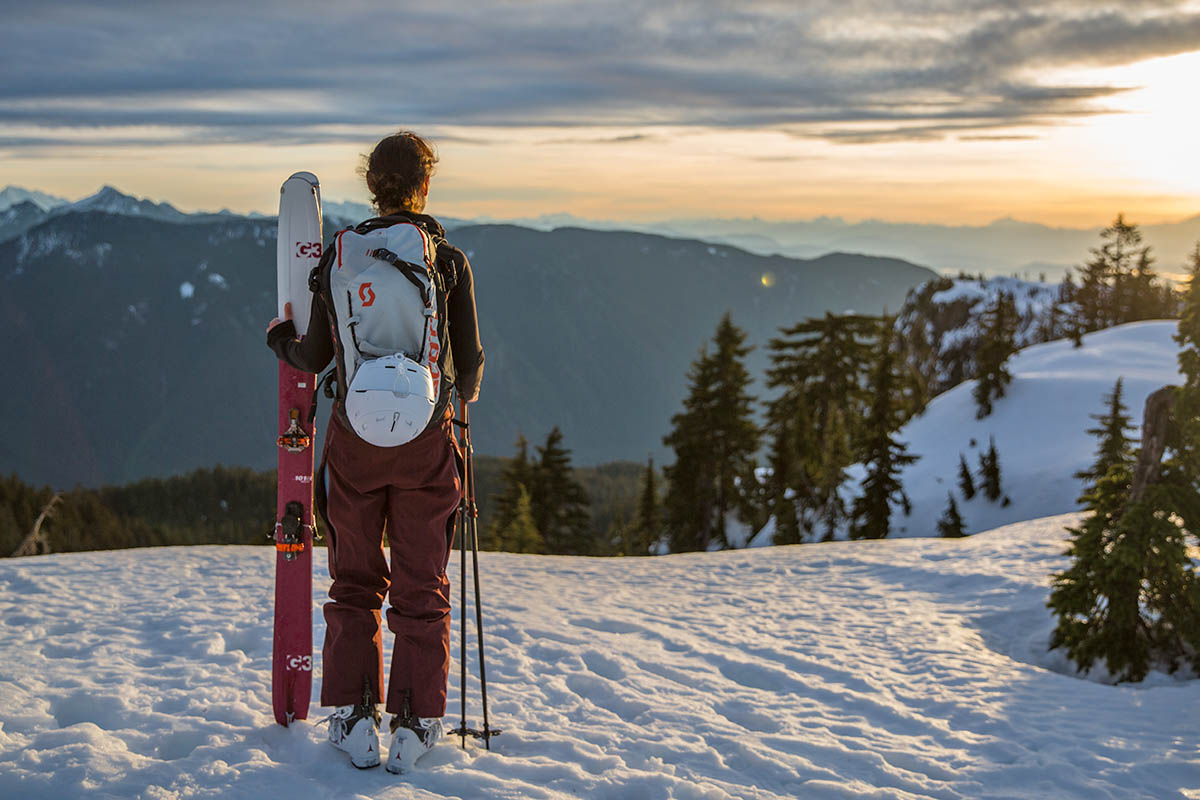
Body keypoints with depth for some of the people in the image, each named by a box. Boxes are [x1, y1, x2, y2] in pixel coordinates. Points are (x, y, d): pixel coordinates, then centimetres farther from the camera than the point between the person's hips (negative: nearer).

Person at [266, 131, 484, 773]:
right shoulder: (450, 261, -4)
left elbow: (315, 358, 3)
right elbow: (468, 361, 1)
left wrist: (279, 338, 25)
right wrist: (466, 390, 24)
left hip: (354, 433, 1)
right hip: (425, 437, -1)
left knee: (355, 581, 14)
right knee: (422, 589, 9)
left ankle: (353, 716, 13)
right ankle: (416, 723, 9)